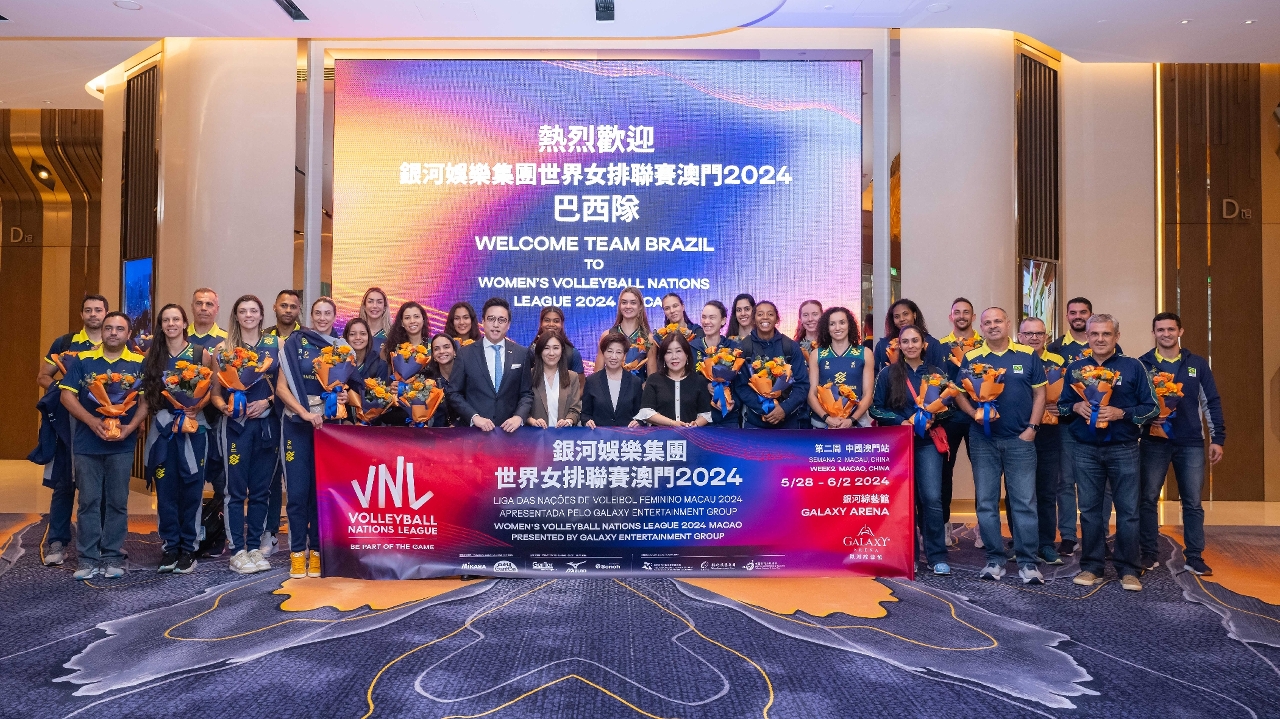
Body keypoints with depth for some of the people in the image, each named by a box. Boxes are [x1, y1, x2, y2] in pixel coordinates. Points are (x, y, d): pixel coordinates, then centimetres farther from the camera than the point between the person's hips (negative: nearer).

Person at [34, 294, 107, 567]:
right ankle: (56, 542, 6)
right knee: (64, 483, 0)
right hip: (71, 423, 0)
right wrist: (61, 389, -11)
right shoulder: (64, 343, 6)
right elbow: (43, 377, 8)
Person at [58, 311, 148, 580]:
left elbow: (145, 400, 2)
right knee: (88, 501, 5)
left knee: (117, 502, 5)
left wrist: (130, 427, -14)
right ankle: (88, 558, 12)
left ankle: (113, 556, 13)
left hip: (122, 445, -1)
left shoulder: (139, 363, 3)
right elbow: (67, 395, 0)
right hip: (86, 443, 1)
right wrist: (92, 421, -14)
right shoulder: (82, 360, 5)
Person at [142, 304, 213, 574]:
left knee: (191, 488, 0)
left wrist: (196, 407, -13)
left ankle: (188, 548, 8)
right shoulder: (153, 354, 10)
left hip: (193, 426, -2)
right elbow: (147, 390, 10)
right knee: (165, 488, 2)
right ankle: (169, 546, 12)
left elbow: (210, 389, 3)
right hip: (163, 426, 2)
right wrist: (165, 412, -6)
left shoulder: (201, 353, 3)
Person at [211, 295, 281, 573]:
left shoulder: (276, 344, 7)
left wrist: (267, 401, -11)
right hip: (236, 424, -1)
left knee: (261, 489, 7)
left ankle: (255, 547, 16)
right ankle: (237, 551, 7)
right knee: (236, 489, 0)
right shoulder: (223, 349, 6)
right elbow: (215, 392, 5)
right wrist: (226, 407, -15)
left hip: (267, 422, 1)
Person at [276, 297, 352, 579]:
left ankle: (316, 551, 13)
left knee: (322, 489, 4)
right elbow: (281, 387, -3)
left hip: (329, 426, 2)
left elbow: (348, 386, 15)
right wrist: (305, 413, -16)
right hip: (297, 424, -2)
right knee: (298, 490, -4)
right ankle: (297, 552, 7)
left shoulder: (342, 348, 9)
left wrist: (345, 396, -8)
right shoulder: (295, 343, 1)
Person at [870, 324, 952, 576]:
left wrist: (933, 418, -11)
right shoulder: (888, 374, 4)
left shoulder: (937, 373, 8)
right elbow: (876, 408, 1)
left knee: (932, 497, -8)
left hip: (928, 442, 0)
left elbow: (948, 405, 10)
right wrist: (903, 422, -12)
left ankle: (937, 557, 3)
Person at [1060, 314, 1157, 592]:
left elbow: (1151, 406, 0)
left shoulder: (1133, 367, 0)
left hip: (1123, 449, -2)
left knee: (1128, 510, 2)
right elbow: (1062, 404, 13)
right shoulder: (1075, 368, 8)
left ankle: (1128, 569, 13)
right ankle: (1091, 566, 17)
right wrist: (1077, 407, -8)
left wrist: (1122, 413, -16)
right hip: (1086, 450, 2)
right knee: (1089, 509, 7)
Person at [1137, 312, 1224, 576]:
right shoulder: (1143, 364, 1)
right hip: (1153, 442, -1)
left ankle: (1194, 557, 14)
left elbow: (1211, 402, 7)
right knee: (1148, 499, 3)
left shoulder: (1197, 364, 6)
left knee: (1193, 503, 5)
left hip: (1191, 444, 1)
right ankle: (1149, 554, 12)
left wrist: (1217, 438, 3)